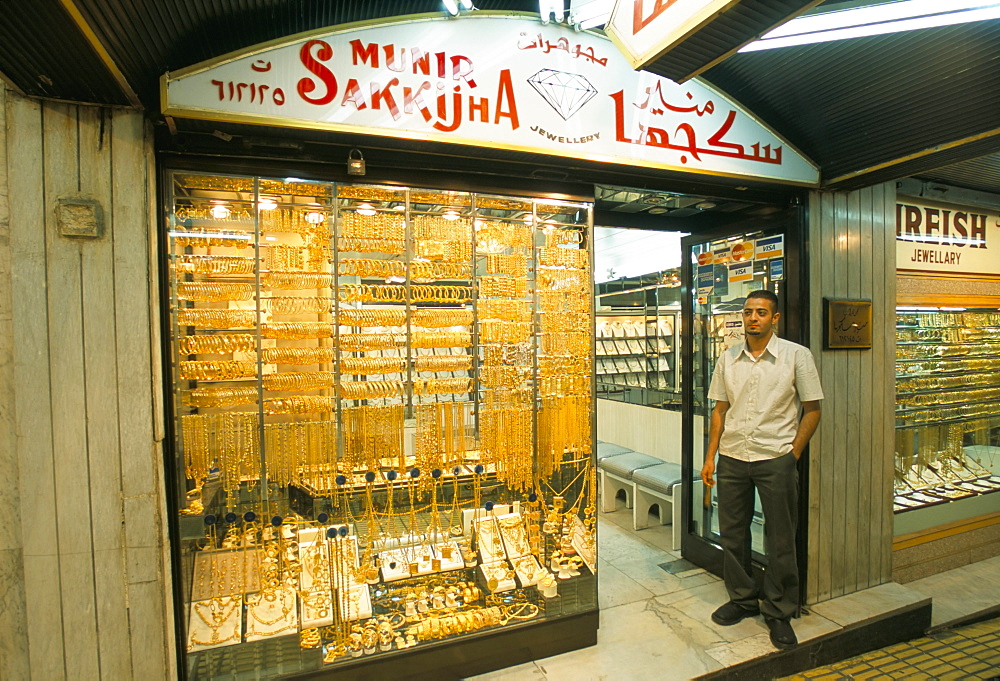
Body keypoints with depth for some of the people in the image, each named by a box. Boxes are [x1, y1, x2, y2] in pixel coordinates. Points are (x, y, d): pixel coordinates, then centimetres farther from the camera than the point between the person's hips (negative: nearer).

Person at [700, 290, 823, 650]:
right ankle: (743, 599, 32)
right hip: (732, 457, 4)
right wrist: (710, 457, 6)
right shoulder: (728, 359, 6)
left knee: (780, 539, 6)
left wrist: (792, 454, -6)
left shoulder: (796, 356, -3)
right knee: (732, 533, 12)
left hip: (776, 458, -3)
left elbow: (812, 410, 0)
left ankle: (779, 612, 25)